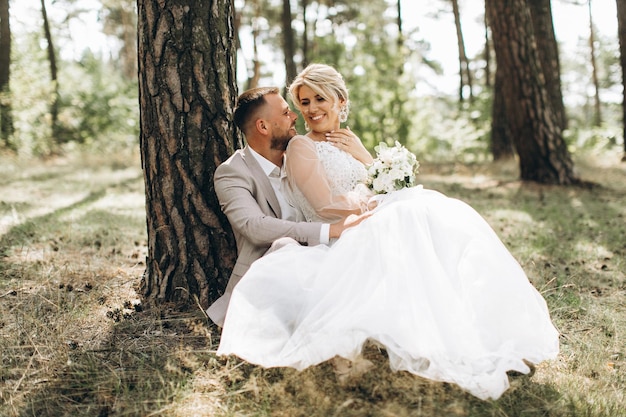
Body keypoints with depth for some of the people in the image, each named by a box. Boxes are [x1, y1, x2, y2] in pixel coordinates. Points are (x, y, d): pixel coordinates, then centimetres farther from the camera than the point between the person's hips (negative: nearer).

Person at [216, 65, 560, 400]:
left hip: (370, 235, 7)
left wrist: (363, 156, 3)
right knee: (414, 218, -33)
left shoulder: (347, 144, 23)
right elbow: (326, 206, -11)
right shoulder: (301, 147, 2)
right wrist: (374, 205, -4)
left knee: (448, 216, -18)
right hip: (339, 244, -7)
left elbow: (390, 190, 14)